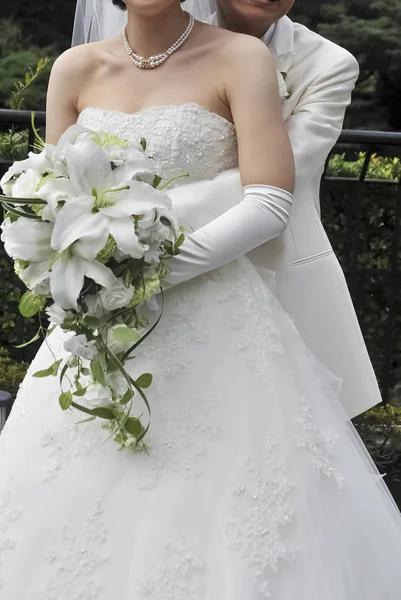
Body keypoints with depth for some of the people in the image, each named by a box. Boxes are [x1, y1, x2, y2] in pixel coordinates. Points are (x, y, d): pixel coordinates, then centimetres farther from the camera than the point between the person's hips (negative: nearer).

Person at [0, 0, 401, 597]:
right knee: (65, 514, 10)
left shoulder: (241, 58, -4)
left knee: (213, 498, 1)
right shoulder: (76, 68, 7)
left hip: (216, 328, -4)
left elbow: (270, 204, -12)